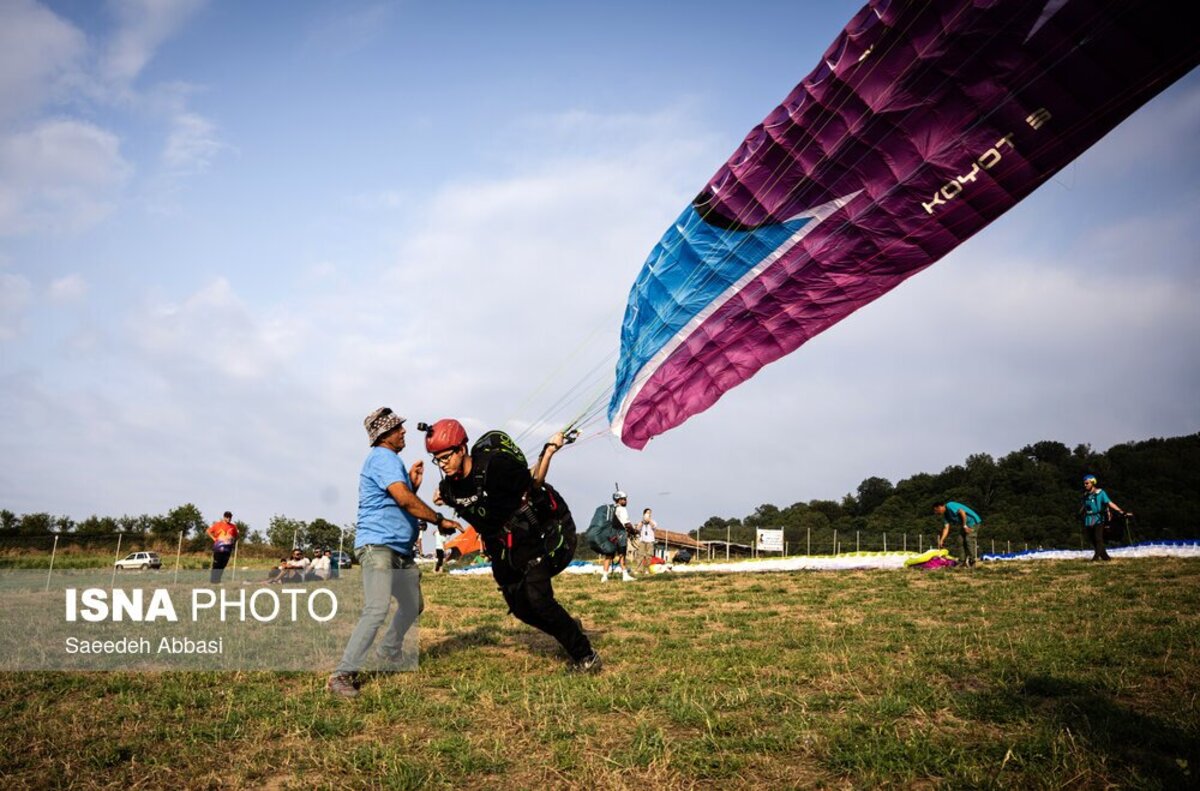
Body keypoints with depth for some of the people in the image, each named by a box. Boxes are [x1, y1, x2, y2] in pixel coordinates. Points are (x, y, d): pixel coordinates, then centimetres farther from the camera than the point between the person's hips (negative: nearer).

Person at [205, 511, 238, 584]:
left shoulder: (233, 527, 9)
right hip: (218, 548, -3)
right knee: (216, 564, -4)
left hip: (228, 549, 4)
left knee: (223, 564, 3)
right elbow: (208, 531, 4)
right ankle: (212, 580, 1)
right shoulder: (218, 524, 0)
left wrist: (233, 541, 7)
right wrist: (214, 538, -4)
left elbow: (236, 536, 24)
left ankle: (218, 579, 12)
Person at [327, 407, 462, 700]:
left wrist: (413, 484, 9)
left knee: (413, 607, 21)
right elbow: (404, 499, -23)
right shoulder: (383, 457, -11)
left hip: (401, 550, 11)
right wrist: (440, 520, -16)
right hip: (378, 545, -11)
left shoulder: (390, 460, 21)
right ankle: (343, 675, -21)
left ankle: (388, 653, 40)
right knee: (377, 609, -24)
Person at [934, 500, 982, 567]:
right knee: (962, 541, 6)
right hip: (965, 524, 10)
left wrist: (964, 526, -20)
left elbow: (962, 512, -25)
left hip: (973, 521, -10)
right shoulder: (945, 515, 10)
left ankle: (972, 562, -9)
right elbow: (946, 528, 5)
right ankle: (964, 561, 10)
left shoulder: (950, 506, -17)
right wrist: (941, 540, -2)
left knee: (969, 540, -13)